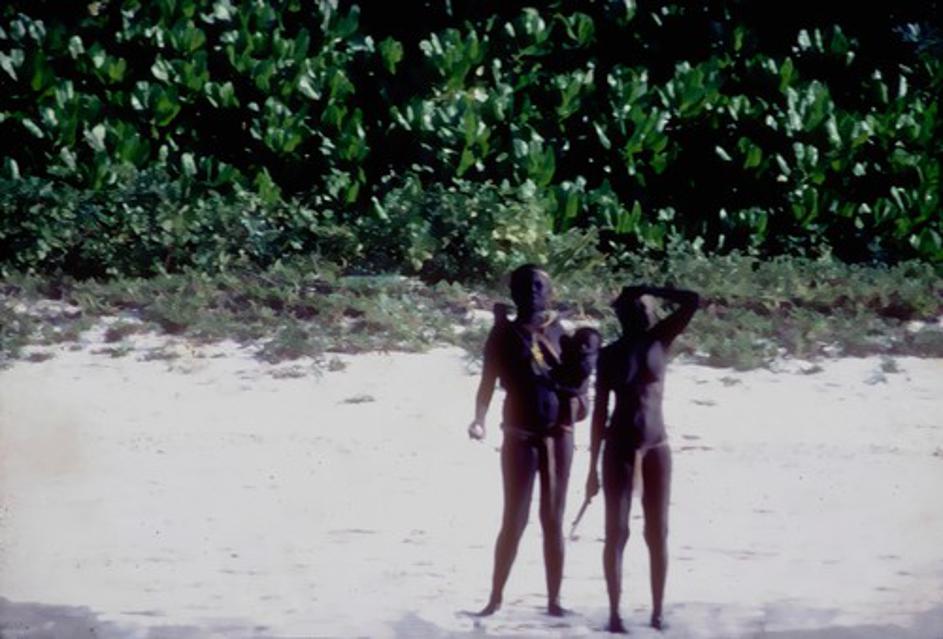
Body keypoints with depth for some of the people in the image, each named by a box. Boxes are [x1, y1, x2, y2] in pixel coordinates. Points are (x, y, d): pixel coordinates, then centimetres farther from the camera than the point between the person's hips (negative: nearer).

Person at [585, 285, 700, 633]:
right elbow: (600, 410, 2)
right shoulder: (610, 354, 1)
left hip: (656, 446, 2)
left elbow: (692, 301, -3)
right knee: (616, 532, -3)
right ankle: (615, 612, -1)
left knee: (658, 533, 2)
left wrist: (650, 290, -5)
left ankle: (657, 612, 6)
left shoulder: (660, 341, 5)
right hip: (619, 447, -2)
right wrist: (593, 466, 0)